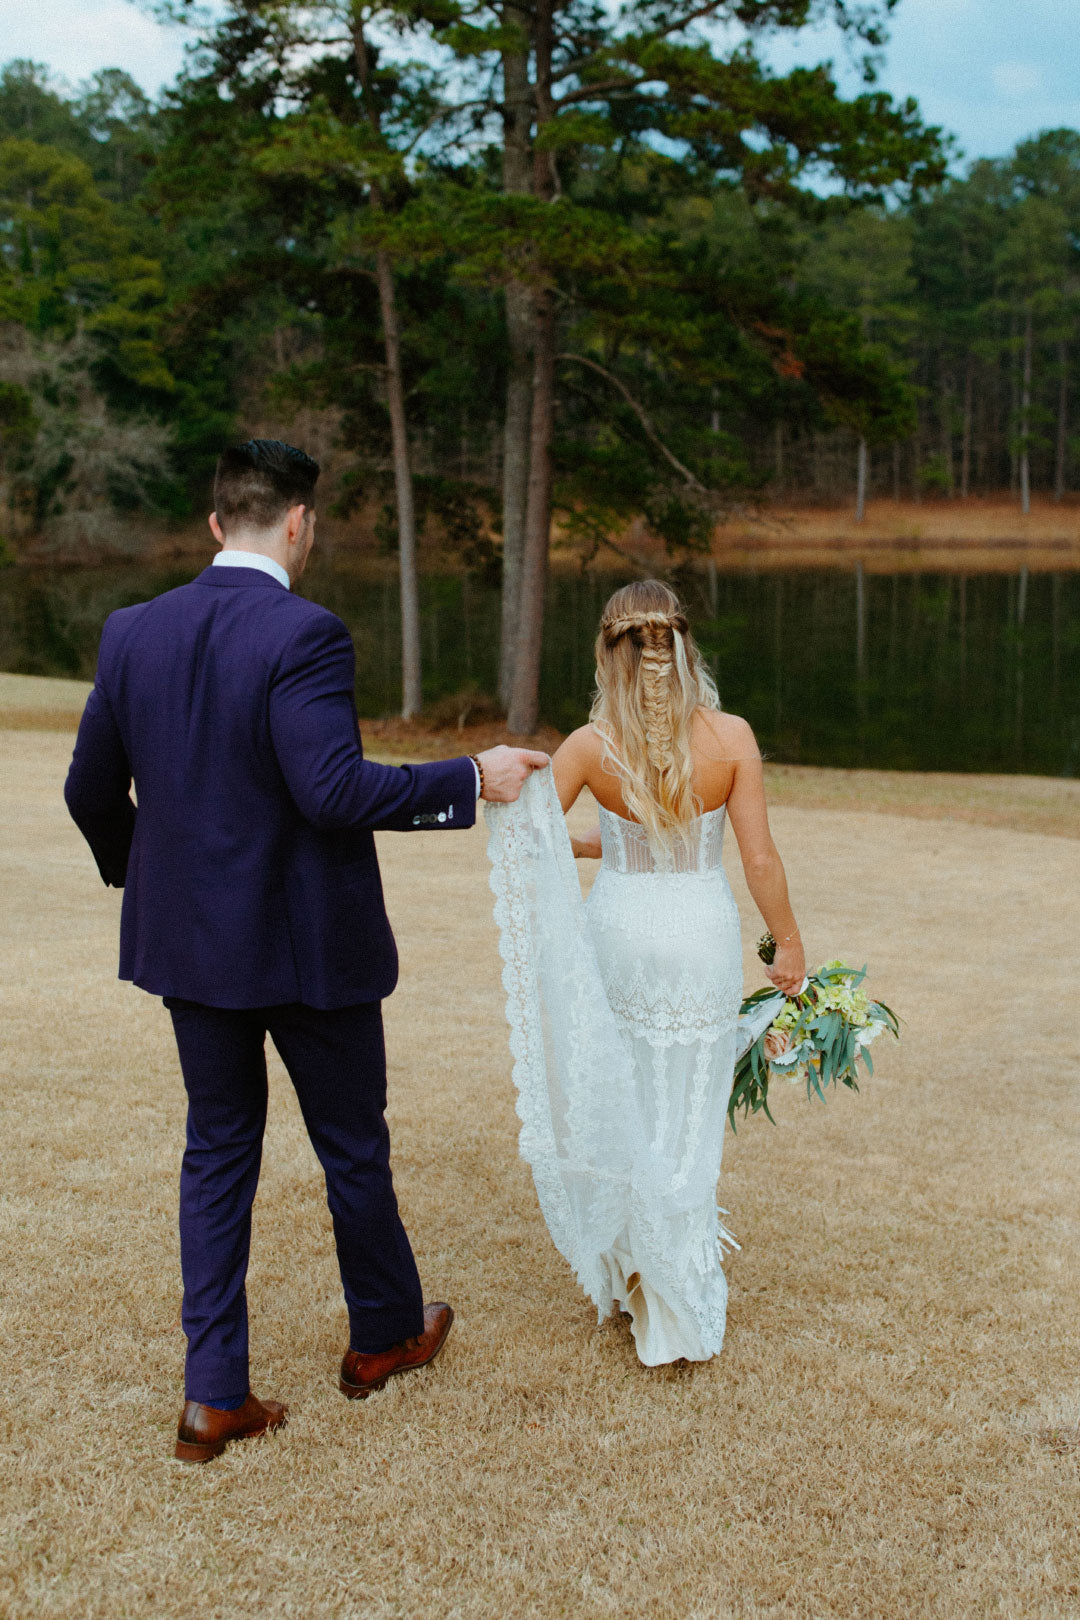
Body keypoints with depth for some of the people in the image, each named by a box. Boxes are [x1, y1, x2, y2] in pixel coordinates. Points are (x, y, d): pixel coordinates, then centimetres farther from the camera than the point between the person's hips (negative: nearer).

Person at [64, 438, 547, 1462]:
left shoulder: (133, 633, -1)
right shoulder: (303, 636, -19)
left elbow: (92, 791, 5)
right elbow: (334, 789, -26)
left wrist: (137, 870, 24)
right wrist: (472, 780, -17)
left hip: (188, 939, 5)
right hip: (307, 941, -5)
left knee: (217, 1149, 15)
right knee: (352, 1145, 15)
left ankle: (214, 1396, 18)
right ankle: (384, 1335, 37)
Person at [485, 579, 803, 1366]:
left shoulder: (591, 746, -11)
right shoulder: (732, 738, -12)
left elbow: (526, 833, -6)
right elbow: (760, 859, -9)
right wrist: (789, 945, 4)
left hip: (620, 933, 0)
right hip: (705, 937, 0)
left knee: (621, 1105, 17)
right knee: (690, 1111, 12)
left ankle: (633, 1274, 28)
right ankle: (682, 1305, 22)